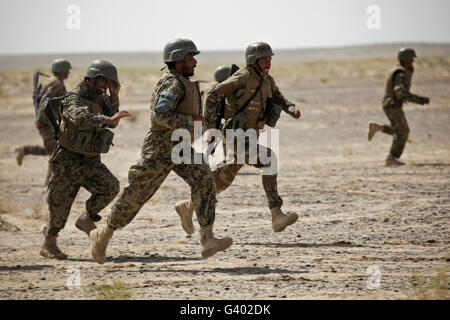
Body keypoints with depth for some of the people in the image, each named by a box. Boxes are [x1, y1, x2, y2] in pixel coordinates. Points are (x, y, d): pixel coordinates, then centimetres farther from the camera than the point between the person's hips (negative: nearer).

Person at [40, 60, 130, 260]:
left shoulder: (100, 98, 8)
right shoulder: (73, 98, -17)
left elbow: (111, 123, 0)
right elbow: (80, 118, -37)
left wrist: (114, 97, -10)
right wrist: (107, 119, -49)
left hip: (90, 161, 6)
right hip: (68, 161, -6)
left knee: (110, 187, -17)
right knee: (60, 205, 2)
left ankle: (87, 219, 5)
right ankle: (48, 245, 21)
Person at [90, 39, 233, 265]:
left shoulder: (182, 83, 14)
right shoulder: (172, 84, -18)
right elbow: (160, 116, -30)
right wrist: (191, 121, -24)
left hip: (180, 148, 9)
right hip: (160, 149, -8)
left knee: (204, 182, -13)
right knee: (137, 195, 2)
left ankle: (207, 240, -21)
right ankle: (103, 236, 21)